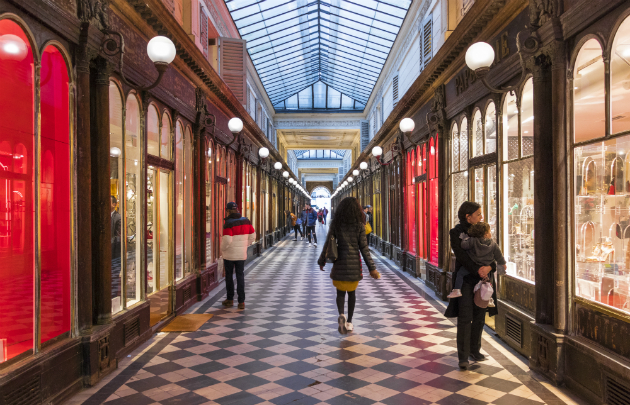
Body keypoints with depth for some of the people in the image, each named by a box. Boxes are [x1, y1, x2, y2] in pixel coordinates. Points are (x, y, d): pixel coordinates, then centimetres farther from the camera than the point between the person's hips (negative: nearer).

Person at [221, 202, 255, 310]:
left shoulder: (228, 223, -16)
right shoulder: (246, 221, 2)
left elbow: (227, 240, -22)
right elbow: (252, 236, 8)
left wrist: (222, 249, -4)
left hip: (229, 254, -4)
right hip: (241, 254, 4)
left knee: (229, 276, 12)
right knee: (240, 277, 8)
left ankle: (230, 299, 21)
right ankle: (241, 302, 4)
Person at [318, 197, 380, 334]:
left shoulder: (336, 223, -3)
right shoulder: (359, 225, -6)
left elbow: (328, 244, -2)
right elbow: (364, 248, -7)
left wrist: (322, 261, 11)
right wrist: (372, 268, -3)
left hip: (340, 262, 0)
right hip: (355, 262, 0)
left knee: (340, 291, 11)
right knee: (352, 292, 15)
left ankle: (341, 315, -15)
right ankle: (349, 321, 20)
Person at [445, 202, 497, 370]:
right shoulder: (456, 233, -5)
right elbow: (461, 255, -15)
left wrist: (489, 267, -15)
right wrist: (477, 270, -22)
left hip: (483, 280, 5)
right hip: (466, 280, -5)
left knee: (479, 317, 11)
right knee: (465, 319, -5)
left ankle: (475, 350, 27)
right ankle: (463, 357, 1)